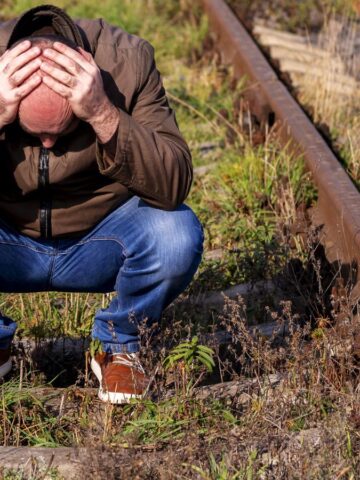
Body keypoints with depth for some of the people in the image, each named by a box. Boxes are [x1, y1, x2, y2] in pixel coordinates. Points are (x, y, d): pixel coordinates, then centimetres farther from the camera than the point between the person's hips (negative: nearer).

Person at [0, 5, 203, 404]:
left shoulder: (127, 60, -23)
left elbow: (174, 187, -31)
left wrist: (104, 115, -42)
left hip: (101, 241, 0)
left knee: (177, 236, -31)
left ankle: (118, 346, 1)